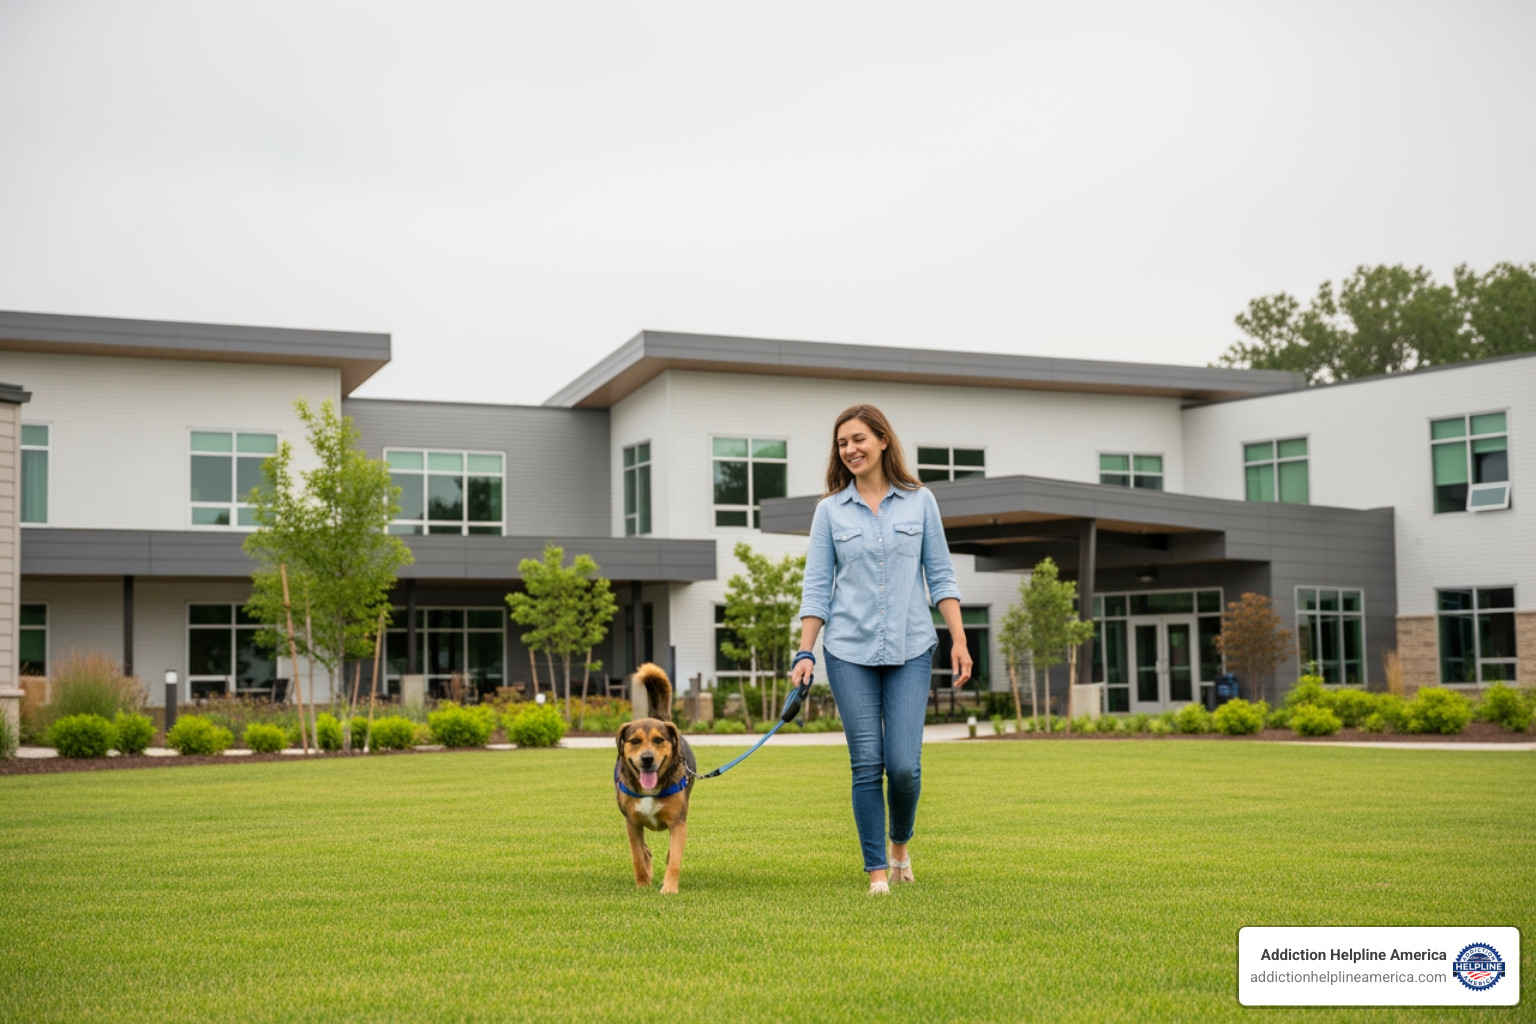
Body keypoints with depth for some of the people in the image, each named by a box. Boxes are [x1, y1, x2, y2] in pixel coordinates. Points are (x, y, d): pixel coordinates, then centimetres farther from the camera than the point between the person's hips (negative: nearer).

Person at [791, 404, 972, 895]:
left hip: (910, 650, 0)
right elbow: (816, 588, 4)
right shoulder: (830, 510, 5)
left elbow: (940, 576, 6)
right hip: (850, 651, 0)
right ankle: (877, 870, 11)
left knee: (904, 764, -6)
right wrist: (805, 654, -3)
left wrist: (959, 640, -1)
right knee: (867, 764, -1)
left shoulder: (919, 502, 6)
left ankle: (900, 843, 23)